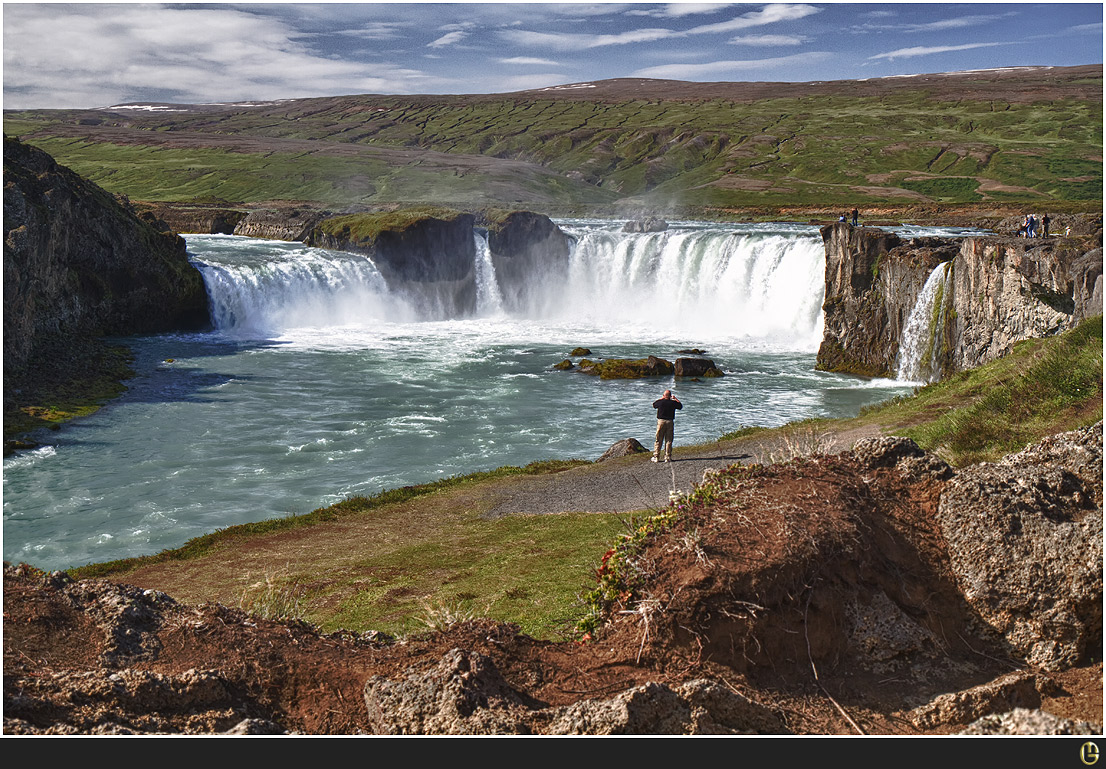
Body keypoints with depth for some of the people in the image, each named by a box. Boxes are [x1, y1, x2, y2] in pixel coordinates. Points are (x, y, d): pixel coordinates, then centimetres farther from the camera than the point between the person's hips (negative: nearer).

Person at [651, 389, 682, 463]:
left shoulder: (661, 402, -8)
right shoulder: (673, 403, -4)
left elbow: (653, 404, 14)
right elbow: (680, 405, 16)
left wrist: (661, 398, 19)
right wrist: (675, 398, 22)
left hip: (661, 421, -1)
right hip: (670, 422, 1)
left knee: (658, 440, 5)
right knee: (668, 440, 6)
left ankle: (656, 457, 5)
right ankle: (668, 457, 5)